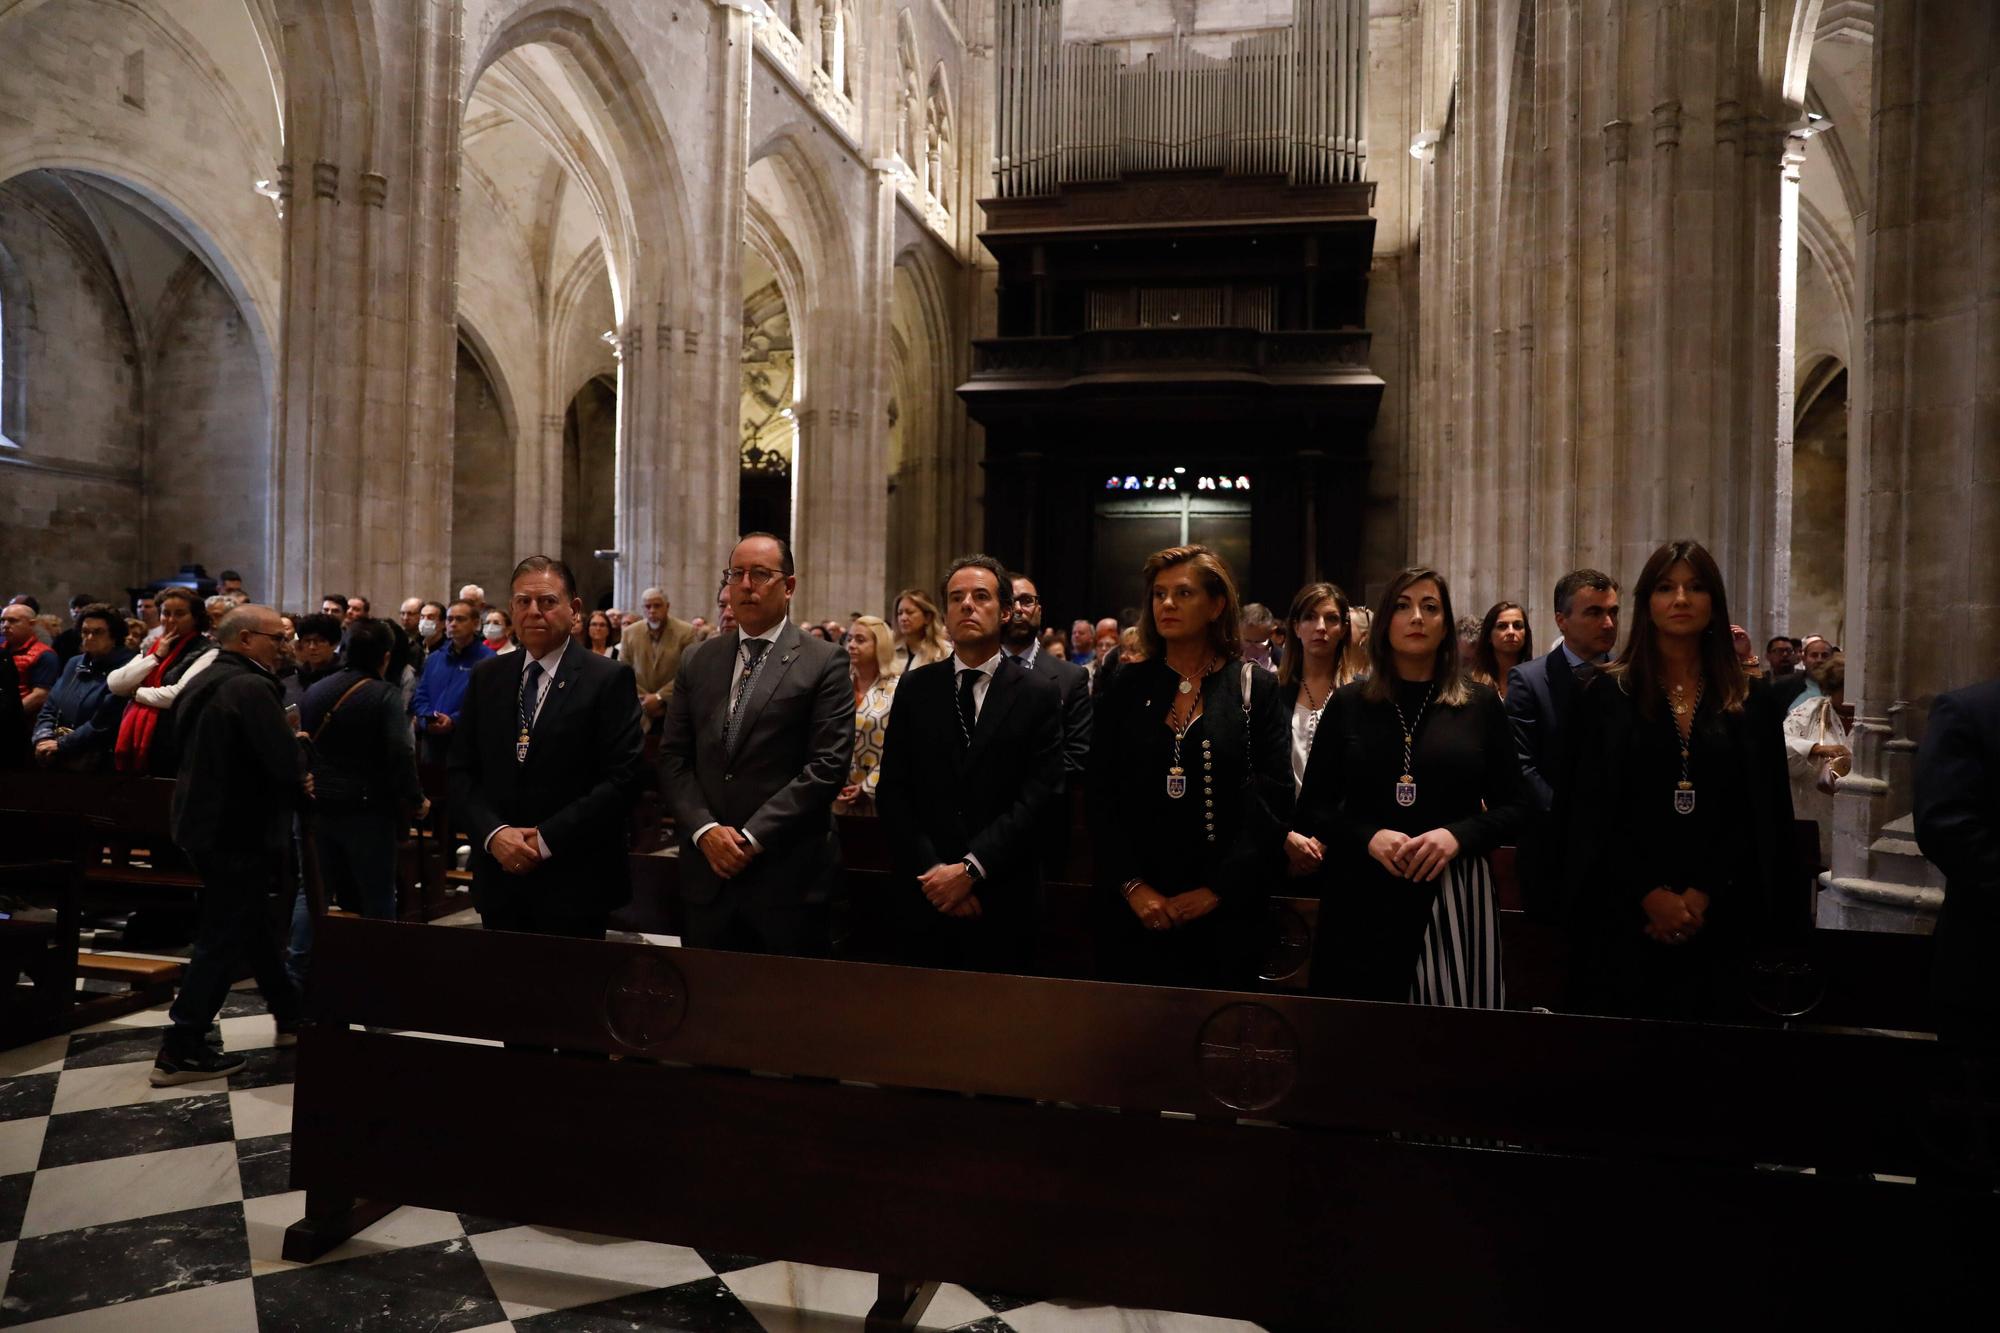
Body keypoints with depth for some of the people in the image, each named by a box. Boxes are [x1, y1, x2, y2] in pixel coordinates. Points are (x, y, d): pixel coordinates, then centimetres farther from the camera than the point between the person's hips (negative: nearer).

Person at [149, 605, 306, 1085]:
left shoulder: (202, 682, 11)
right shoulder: (250, 686, -19)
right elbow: (287, 763, -27)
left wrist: (291, 783, 10)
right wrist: (301, 788, -3)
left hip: (204, 821, 10)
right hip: (238, 830, -10)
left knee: (251, 921, 18)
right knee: (224, 937, -2)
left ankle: (289, 1015, 29)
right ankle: (180, 1050, 2)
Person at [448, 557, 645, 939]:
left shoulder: (610, 679, -5)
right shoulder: (486, 677, 9)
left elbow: (622, 779, -11)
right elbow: (461, 772, 8)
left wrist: (546, 840, -14)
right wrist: (493, 833, -9)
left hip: (575, 883, -4)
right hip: (498, 881, 4)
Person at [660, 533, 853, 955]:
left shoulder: (825, 663, -2)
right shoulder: (698, 662, 11)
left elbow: (828, 765, -10)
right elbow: (673, 758, 9)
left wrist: (753, 836, -12)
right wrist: (705, 829, -7)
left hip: (788, 877, -4)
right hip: (707, 875, 4)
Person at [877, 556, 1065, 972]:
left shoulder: (1039, 694, -1)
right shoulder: (915, 688, 6)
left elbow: (1037, 797, -8)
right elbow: (893, 791, 2)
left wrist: (970, 869, -14)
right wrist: (931, 870, -10)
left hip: (1003, 901, -2)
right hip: (923, 895, 2)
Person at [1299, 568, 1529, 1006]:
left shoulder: (1481, 703, 5)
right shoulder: (1348, 702, 5)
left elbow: (1514, 806, 6)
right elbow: (1312, 807, 5)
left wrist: (1458, 835, -13)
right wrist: (1368, 837, -13)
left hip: (1455, 897, 0)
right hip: (1363, 897, 0)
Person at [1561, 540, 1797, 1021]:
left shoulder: (1751, 700, 7)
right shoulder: (1607, 693, 1)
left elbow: (1765, 816, 3)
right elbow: (1591, 812, -2)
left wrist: (1704, 894, -8)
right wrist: (1650, 894, -11)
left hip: (1721, 919, 1)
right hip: (1625, 917, -1)